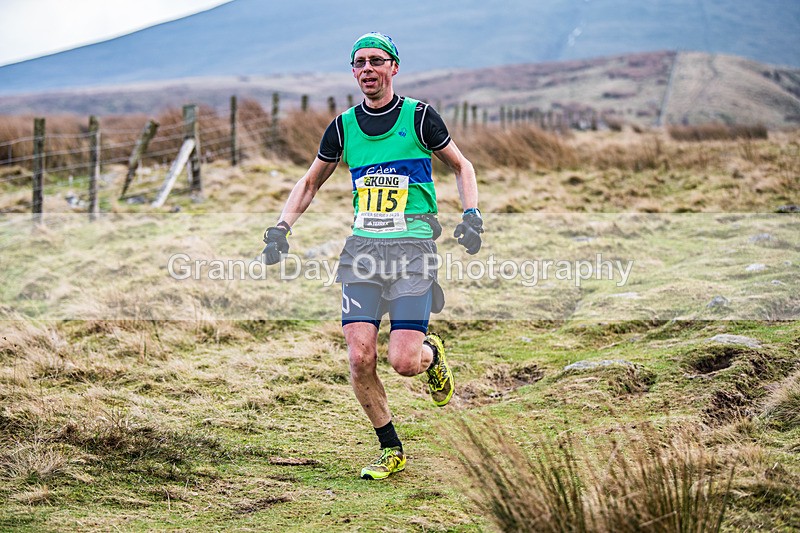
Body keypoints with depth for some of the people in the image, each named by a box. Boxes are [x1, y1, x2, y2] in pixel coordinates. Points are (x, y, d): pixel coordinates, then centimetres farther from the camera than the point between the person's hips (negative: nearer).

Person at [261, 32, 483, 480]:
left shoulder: (419, 116, -1)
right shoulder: (344, 126, 8)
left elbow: (461, 166, 11)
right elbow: (310, 183, 21)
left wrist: (472, 214, -4)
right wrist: (282, 228, 7)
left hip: (413, 245, -3)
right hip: (364, 246, 3)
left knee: (404, 361, -13)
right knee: (360, 358, -8)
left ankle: (432, 354, 26)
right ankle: (391, 451, 11)